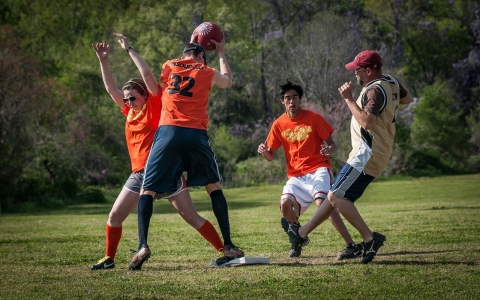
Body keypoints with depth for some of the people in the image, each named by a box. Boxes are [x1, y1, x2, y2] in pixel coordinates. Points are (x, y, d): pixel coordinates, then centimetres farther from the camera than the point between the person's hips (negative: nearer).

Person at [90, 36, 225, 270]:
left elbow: (147, 74, -12)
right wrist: (103, 60, 10)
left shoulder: (155, 106, -4)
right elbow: (111, 88, 16)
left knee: (191, 216, -5)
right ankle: (109, 258, 12)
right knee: (115, 216, 0)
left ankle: (223, 250, 1)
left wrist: (130, 50, -8)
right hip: (140, 173, 6)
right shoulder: (130, 112, 12)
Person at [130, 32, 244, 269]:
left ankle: (143, 245, -15)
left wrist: (190, 46, 50)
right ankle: (228, 247, 11)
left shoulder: (168, 67, 14)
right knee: (214, 187, 16)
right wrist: (221, 53, 47)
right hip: (196, 134, 0)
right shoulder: (207, 73, 13)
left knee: (148, 190, 4)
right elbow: (227, 81, 35)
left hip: (168, 133, 0)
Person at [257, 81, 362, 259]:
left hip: (318, 169, -4)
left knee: (322, 203, -28)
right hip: (296, 176, 4)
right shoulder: (279, 125, 6)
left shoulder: (313, 118, -2)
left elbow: (332, 144, 0)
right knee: (285, 204, -19)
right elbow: (271, 156, 10)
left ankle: (352, 246, -30)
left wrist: (330, 150, -24)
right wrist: (264, 151, -14)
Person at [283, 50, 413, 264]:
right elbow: (407, 98, 30)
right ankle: (302, 233, 25)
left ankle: (369, 238, -16)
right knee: (336, 195, 16)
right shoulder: (391, 82, 10)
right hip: (372, 153, 10)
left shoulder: (375, 90, -20)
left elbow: (366, 121, -32)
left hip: (368, 155, -10)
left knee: (336, 196, -14)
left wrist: (349, 99, -24)